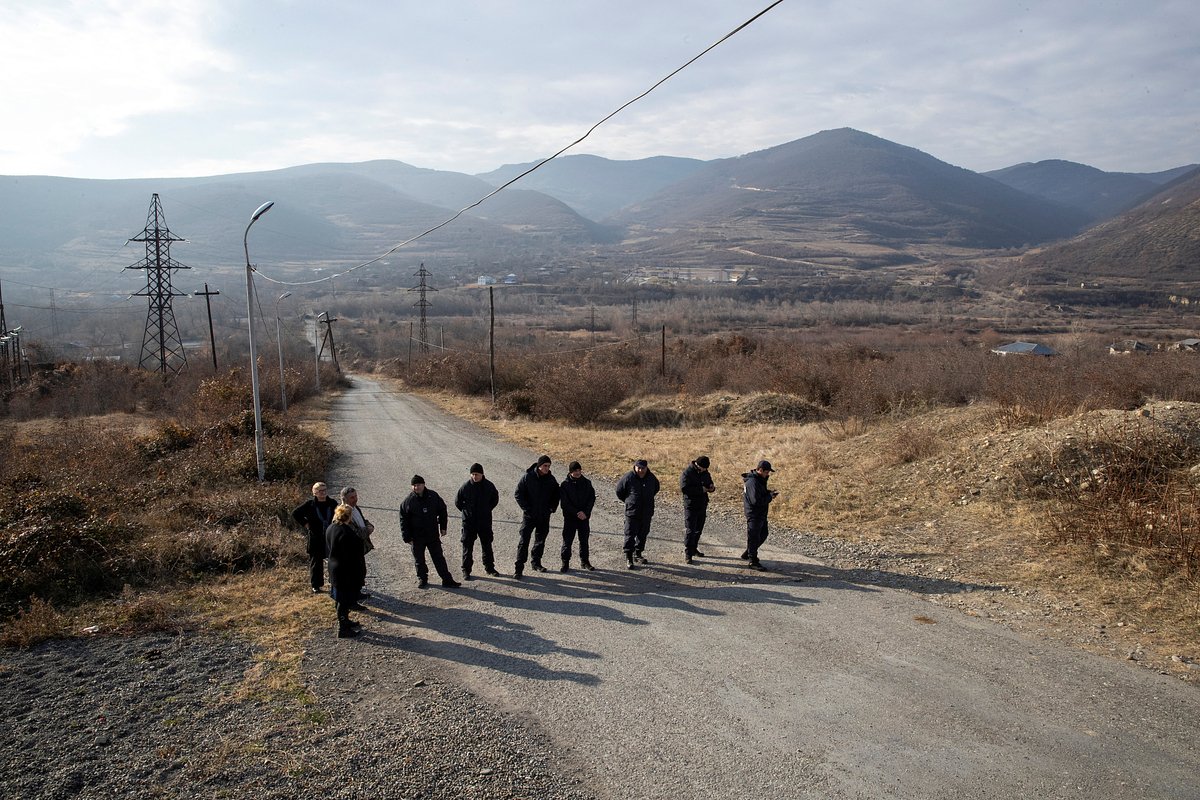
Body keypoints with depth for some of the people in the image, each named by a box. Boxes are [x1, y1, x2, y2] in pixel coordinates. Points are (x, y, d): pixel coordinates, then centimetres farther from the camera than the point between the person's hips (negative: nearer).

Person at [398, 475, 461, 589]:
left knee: (439, 558, 5)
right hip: (417, 536, -1)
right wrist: (407, 537, -7)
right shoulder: (408, 501, -7)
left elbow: (442, 511, 10)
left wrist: (443, 527, 6)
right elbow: (404, 520, -3)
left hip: (433, 535, 1)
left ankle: (447, 580, 8)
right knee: (419, 559, 10)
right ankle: (422, 578, 28)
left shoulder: (433, 496, -2)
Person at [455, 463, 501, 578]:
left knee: (487, 545, 13)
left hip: (485, 521, 2)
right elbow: (457, 501, 2)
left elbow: (495, 499, 13)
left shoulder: (489, 486, -4)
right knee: (467, 546, 2)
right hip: (469, 521, -2)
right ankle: (466, 570, 12)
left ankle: (489, 567, 27)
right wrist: (466, 511, 0)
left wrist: (487, 510, 5)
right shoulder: (465, 486, -10)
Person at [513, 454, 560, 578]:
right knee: (523, 541, -7)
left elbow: (556, 495, 16)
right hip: (529, 515, -4)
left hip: (544, 516, 4)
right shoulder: (527, 477, -10)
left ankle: (536, 562, 29)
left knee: (541, 540, 13)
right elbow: (518, 494, -7)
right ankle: (518, 567, -4)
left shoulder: (551, 479, 2)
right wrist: (526, 508, -12)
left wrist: (553, 508, 2)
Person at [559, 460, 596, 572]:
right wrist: (577, 513, -17)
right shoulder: (565, 485, -7)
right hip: (570, 517, -3)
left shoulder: (587, 483, 2)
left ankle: (584, 562, 23)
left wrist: (585, 512, -12)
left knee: (584, 540, 11)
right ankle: (565, 563, 9)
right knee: (567, 540, -1)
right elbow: (565, 503, -11)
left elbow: (592, 499, 1)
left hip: (584, 517, 3)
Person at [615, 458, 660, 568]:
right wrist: (628, 501, 6)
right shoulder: (629, 477, -13)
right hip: (632, 511, -4)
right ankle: (628, 557, 2)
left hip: (647, 513, 4)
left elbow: (656, 489, 21)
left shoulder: (651, 478, 0)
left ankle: (638, 554, 28)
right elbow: (619, 491, -1)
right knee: (630, 535, -4)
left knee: (643, 534, 13)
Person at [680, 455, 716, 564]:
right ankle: (687, 554, -2)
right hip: (691, 506, -7)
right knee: (690, 530, -7)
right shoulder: (687, 473, -14)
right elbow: (683, 488, -24)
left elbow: (709, 483, 22)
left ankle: (693, 549, 30)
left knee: (698, 529, 16)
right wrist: (700, 489, -24)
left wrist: (711, 488, -4)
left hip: (702, 505, 7)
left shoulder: (705, 473, 8)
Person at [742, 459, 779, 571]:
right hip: (754, 514, -10)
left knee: (763, 535, 20)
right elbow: (756, 501, -28)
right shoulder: (752, 482, -24)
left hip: (761, 513, 10)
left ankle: (747, 554, 32)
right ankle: (753, 562, 9)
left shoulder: (759, 479, 8)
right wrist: (770, 497, -17)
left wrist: (769, 492, 3)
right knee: (754, 537, -1)